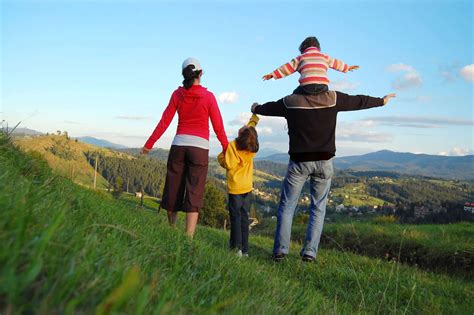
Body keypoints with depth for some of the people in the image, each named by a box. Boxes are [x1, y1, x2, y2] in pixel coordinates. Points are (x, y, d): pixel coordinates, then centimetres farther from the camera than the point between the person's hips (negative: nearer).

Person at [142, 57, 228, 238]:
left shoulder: (177, 94, 4)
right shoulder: (208, 96, -2)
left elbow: (164, 122, 4)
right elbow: (218, 127, -2)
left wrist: (149, 145, 12)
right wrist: (226, 149, 8)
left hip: (179, 145, 3)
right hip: (199, 148, -2)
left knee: (173, 191, 13)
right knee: (194, 195, -2)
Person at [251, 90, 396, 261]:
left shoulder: (290, 101, 1)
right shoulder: (332, 99, 0)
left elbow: (270, 107, 19)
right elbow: (359, 101, 13)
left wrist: (256, 109, 42)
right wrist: (382, 100, 31)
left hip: (299, 161, 0)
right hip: (324, 161, 1)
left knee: (287, 206, 8)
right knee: (318, 208, 10)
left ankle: (280, 250, 5)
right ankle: (309, 252, 7)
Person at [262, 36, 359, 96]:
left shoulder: (301, 57, 19)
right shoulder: (325, 57, 26)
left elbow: (288, 67, 14)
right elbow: (336, 63, 39)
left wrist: (273, 74, 18)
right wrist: (348, 67, 57)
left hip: (307, 87, -2)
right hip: (323, 87, 2)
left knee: (295, 95, 24)